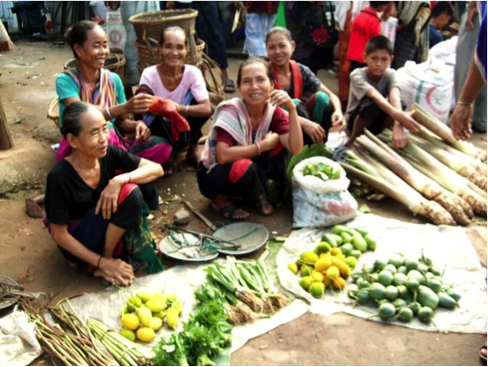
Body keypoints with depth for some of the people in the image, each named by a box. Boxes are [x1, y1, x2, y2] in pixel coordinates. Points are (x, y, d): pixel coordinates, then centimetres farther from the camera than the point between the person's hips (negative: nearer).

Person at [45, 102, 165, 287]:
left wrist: (119, 180, -30)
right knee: (128, 194, -27)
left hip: (107, 229, 6)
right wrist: (103, 262, -20)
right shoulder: (59, 177, -26)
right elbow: (59, 235, -19)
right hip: (80, 245, -6)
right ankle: (104, 259, -11)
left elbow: (157, 169, -13)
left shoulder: (109, 154, -13)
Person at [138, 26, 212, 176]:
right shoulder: (149, 74, -18)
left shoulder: (193, 73, -15)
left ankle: (193, 150, -2)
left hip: (183, 131, 1)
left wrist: (178, 108, -39)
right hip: (160, 134, -1)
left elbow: (207, 109, -26)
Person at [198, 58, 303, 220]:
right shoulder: (231, 111, -25)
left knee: (279, 142, -14)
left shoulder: (274, 111, -10)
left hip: (243, 171, 5)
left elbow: (295, 149, -21)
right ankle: (220, 199, -5)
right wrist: (264, 144, -26)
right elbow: (223, 156, -35)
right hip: (213, 175, -5)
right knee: (245, 167, -36)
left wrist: (292, 109, -29)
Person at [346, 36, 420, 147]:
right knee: (371, 103, -36)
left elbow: (395, 97, -34)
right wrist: (396, 114, -60)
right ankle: (353, 139, -11)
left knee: (398, 103, -27)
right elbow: (375, 96, -42)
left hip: (376, 121, 3)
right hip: (356, 121, -3)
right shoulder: (357, 75, -24)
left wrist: (398, 126, -53)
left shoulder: (390, 74, -14)